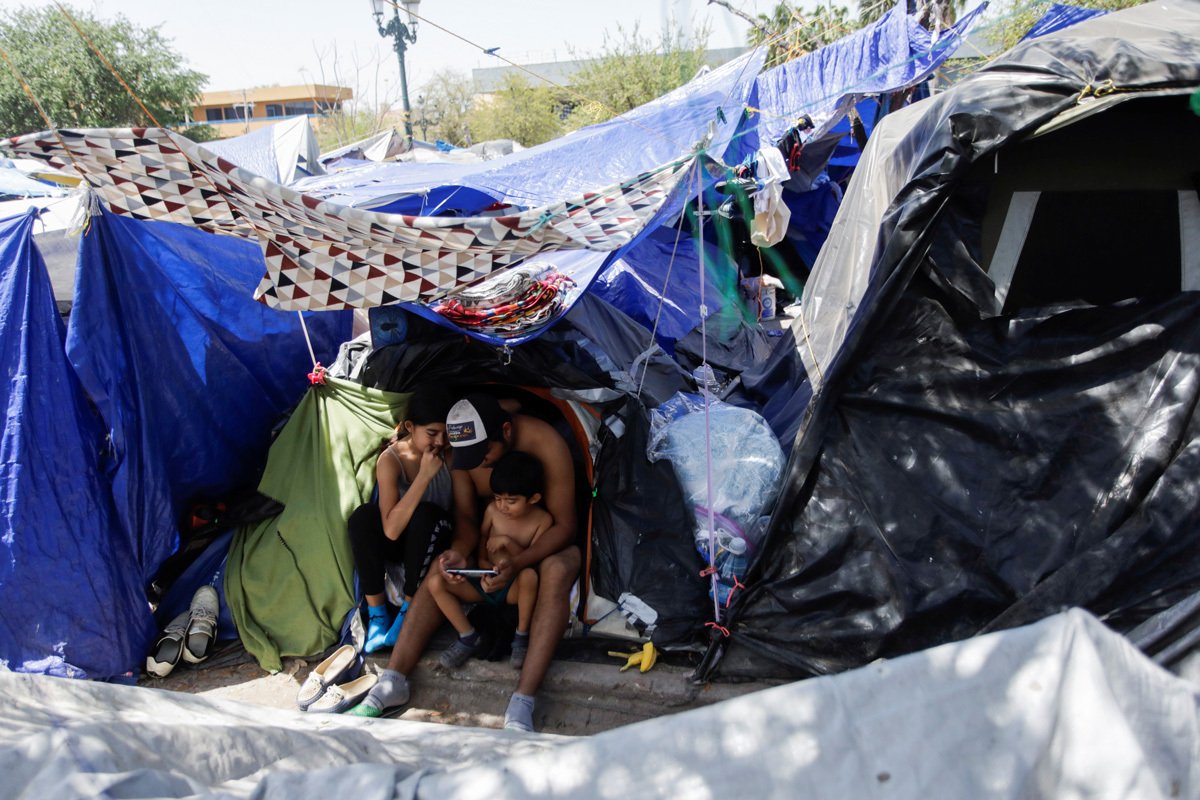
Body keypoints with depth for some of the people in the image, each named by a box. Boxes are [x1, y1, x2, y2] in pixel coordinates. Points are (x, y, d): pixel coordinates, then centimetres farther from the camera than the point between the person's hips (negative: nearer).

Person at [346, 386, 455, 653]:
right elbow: (391, 530, -30)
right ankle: (376, 613, -20)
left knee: (426, 514, -33)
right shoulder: (390, 459, -20)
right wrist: (424, 475, -35)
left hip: (435, 542, 0)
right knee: (363, 516, -30)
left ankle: (409, 610, -19)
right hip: (401, 542, 0)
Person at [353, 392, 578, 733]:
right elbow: (466, 516, -7)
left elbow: (564, 524, -25)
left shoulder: (546, 445, -30)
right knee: (439, 572, -19)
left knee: (557, 572, -37)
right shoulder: (460, 451, -16)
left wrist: (519, 562, -41)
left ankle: (522, 705, -44)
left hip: (547, 540, -4)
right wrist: (459, 551, -32)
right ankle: (391, 685, -19)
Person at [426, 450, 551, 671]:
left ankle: (522, 636, -17)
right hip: (485, 582, 3)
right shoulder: (493, 510, -3)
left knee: (529, 574, -40)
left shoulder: (542, 520, -10)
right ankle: (468, 637, -8)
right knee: (436, 582, -19)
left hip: (514, 587, -3)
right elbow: (481, 541, 8)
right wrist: (482, 564, -10)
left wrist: (508, 542, -24)